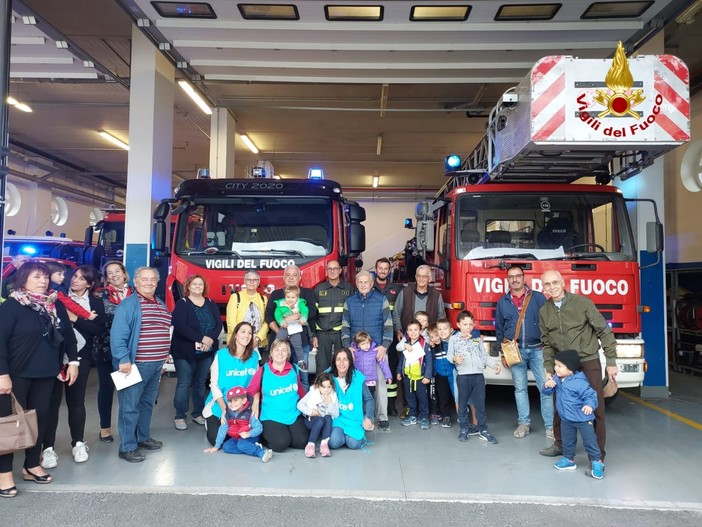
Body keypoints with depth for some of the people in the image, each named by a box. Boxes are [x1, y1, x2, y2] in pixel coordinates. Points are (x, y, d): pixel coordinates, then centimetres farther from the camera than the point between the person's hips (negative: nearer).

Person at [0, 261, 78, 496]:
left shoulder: (56, 306, 7)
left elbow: (68, 334, 14)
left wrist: (73, 362, 9)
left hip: (45, 374, 5)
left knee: (40, 417, 11)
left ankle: (32, 465, 26)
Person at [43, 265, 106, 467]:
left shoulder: (96, 303, 5)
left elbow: (99, 330, -6)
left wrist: (76, 319, -16)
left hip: (80, 357, 1)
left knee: (76, 401, 10)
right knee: (52, 401, 3)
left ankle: (78, 443, 23)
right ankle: (48, 447, 13)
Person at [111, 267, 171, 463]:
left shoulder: (161, 305, 14)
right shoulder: (128, 304, -10)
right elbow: (117, 335, -17)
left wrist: (164, 356, 17)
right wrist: (123, 359, -23)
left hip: (156, 364, 8)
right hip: (136, 364, -8)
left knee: (147, 403, 18)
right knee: (130, 406, -1)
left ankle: (143, 438, 31)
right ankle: (127, 447, 7)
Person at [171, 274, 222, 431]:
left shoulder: (210, 304, 8)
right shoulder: (182, 304, -6)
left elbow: (219, 324, 1)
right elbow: (179, 326, -19)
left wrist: (211, 339, -18)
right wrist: (201, 338, -23)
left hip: (207, 352, 4)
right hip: (185, 351, -4)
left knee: (200, 383, 12)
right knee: (184, 384, 1)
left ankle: (197, 414, 24)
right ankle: (179, 417, 11)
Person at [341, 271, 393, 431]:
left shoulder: (381, 300, 3)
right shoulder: (349, 302, 9)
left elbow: (388, 324, -1)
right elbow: (345, 326, 8)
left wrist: (384, 346, -10)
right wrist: (347, 347, -4)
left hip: (378, 349, -2)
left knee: (380, 383, -1)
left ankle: (382, 417, 6)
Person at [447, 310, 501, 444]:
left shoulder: (477, 339, 15)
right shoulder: (454, 339, 3)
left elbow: (485, 356, 13)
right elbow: (449, 355, -2)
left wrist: (494, 363, -2)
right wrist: (454, 359, -23)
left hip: (478, 375, 3)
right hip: (463, 376, -2)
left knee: (480, 404, 6)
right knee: (463, 404, 7)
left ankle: (483, 430, 14)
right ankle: (464, 428, 20)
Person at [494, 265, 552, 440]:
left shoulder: (538, 298, 2)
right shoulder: (502, 302, 8)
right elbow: (499, 329, 11)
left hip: (537, 349, -1)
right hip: (515, 351, 2)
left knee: (546, 387, -2)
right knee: (520, 388, 8)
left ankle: (550, 426, 5)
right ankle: (524, 423, 17)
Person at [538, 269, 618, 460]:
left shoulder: (582, 302, -11)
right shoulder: (544, 311, 3)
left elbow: (604, 332, -7)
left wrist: (611, 362, -8)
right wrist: (549, 369, 5)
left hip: (588, 362, -4)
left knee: (595, 407, -1)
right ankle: (560, 444, 29)